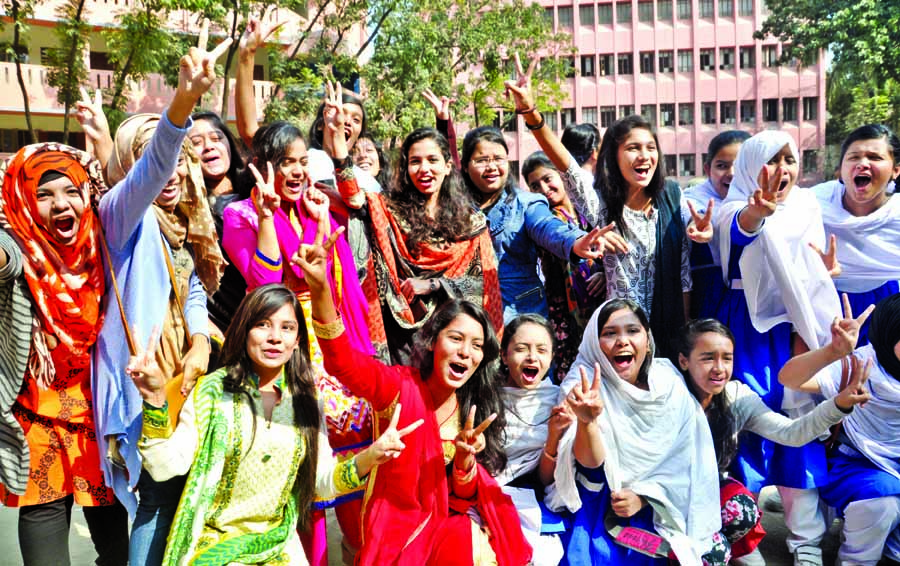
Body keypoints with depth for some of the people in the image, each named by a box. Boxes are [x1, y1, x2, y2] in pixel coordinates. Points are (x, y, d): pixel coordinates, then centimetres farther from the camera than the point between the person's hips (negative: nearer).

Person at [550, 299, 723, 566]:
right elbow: (591, 462, -23)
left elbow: (684, 460, 0)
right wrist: (586, 421, -45)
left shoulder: (670, 386, -3)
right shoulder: (584, 386, -11)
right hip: (598, 504, -3)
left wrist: (643, 497, -15)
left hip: (659, 502, 3)